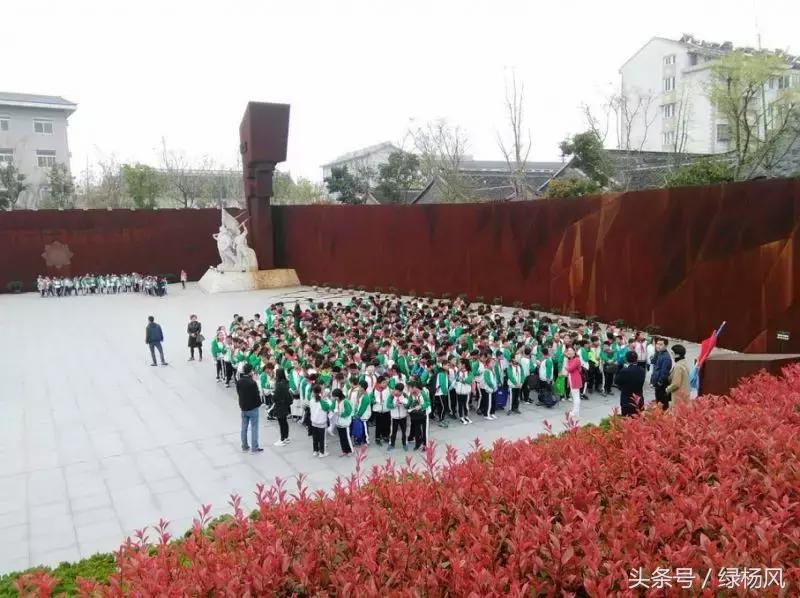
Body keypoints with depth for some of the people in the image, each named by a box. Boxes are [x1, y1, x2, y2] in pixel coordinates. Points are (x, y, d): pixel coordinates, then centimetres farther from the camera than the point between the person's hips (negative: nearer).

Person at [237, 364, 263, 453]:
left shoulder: (238, 382, -3)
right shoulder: (252, 382, -23)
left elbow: (238, 392, 6)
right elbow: (257, 395, -16)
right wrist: (259, 403, 0)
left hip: (243, 407, 6)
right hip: (253, 408, -6)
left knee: (244, 427, 15)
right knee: (254, 428, 2)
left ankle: (244, 446, 24)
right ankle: (254, 448, 6)